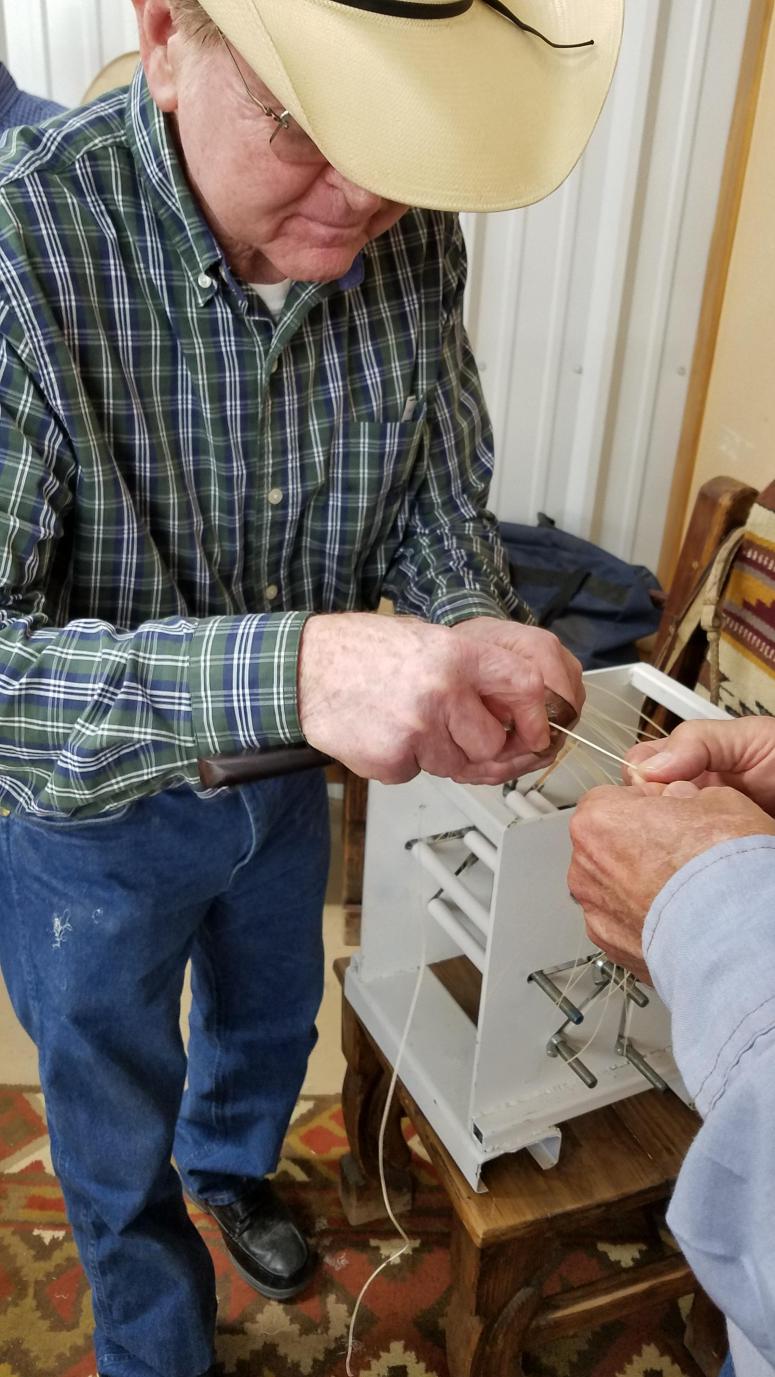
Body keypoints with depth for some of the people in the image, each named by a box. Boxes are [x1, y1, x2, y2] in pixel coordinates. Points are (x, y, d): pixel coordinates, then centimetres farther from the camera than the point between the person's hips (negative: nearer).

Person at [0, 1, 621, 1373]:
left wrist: (476, 648, -25)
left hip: (287, 777, 5)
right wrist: (283, 670, -51)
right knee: (120, 1122, 23)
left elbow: (436, 505, -5)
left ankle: (231, 1163, 70)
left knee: (271, 1020, 32)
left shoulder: (411, 241, -16)